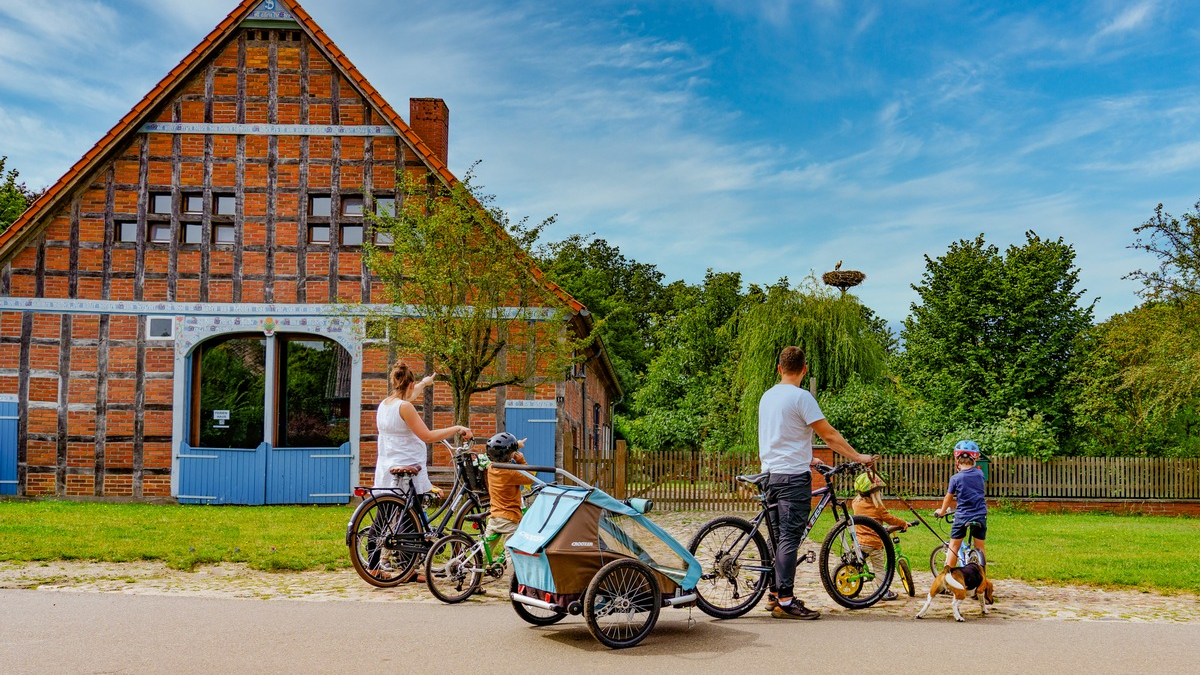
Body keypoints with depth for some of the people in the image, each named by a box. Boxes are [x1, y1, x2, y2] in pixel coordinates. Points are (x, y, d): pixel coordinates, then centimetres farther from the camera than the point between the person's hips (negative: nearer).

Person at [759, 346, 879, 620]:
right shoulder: (800, 397, -11)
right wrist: (858, 457, -2)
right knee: (790, 537, -7)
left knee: (780, 536, 14)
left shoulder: (767, 396, 14)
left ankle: (775, 594, 20)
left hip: (770, 474, 8)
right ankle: (785, 602, -7)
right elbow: (829, 434, -11)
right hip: (793, 476, -8)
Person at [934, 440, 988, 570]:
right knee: (980, 549, 11)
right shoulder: (979, 474, -3)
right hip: (980, 516, 3)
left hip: (962, 516, -3)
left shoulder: (956, 478, -10)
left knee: (953, 547, 8)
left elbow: (948, 498, 3)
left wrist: (942, 511, 19)